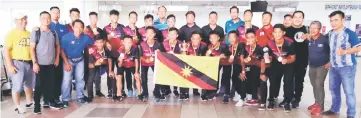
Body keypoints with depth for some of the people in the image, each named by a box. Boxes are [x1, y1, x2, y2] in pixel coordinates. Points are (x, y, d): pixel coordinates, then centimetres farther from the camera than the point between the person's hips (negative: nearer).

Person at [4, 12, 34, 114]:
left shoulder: (29, 33, 11)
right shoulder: (12, 33, -5)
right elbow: (6, 50, -9)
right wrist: (10, 65, -15)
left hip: (29, 62, 5)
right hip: (17, 63, -5)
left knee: (29, 84, 15)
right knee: (17, 86, -2)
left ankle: (29, 103, 30)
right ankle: (17, 107, 11)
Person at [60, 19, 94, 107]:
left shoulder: (86, 37, -14)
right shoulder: (67, 37, -23)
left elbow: (95, 43, 6)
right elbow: (62, 50, -14)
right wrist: (66, 63, -16)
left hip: (80, 60, 4)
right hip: (68, 59, -3)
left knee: (80, 79, 11)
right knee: (67, 79, -7)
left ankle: (80, 97, 25)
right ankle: (65, 99, 4)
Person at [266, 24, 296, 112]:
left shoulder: (289, 43, -29)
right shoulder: (270, 43, -22)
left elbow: (293, 58, -17)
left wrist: (287, 61, -37)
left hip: (288, 64, -2)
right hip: (276, 63, 2)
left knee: (288, 81, -14)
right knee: (273, 80, -6)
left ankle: (287, 102, -1)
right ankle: (271, 101, 10)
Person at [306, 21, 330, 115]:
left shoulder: (325, 39, -18)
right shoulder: (309, 40, -3)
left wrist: (330, 62, -11)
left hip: (322, 66, -6)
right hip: (311, 66, 6)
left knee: (319, 85, -10)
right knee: (314, 85, 13)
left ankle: (320, 106, 0)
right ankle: (317, 102, 27)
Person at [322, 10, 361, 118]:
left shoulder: (349, 33, -15)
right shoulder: (330, 33, 5)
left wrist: (345, 52, -27)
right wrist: (330, 61, 13)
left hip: (347, 67, -6)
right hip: (333, 67, 7)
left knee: (349, 92, 0)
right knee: (333, 89, 16)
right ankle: (334, 109, 32)